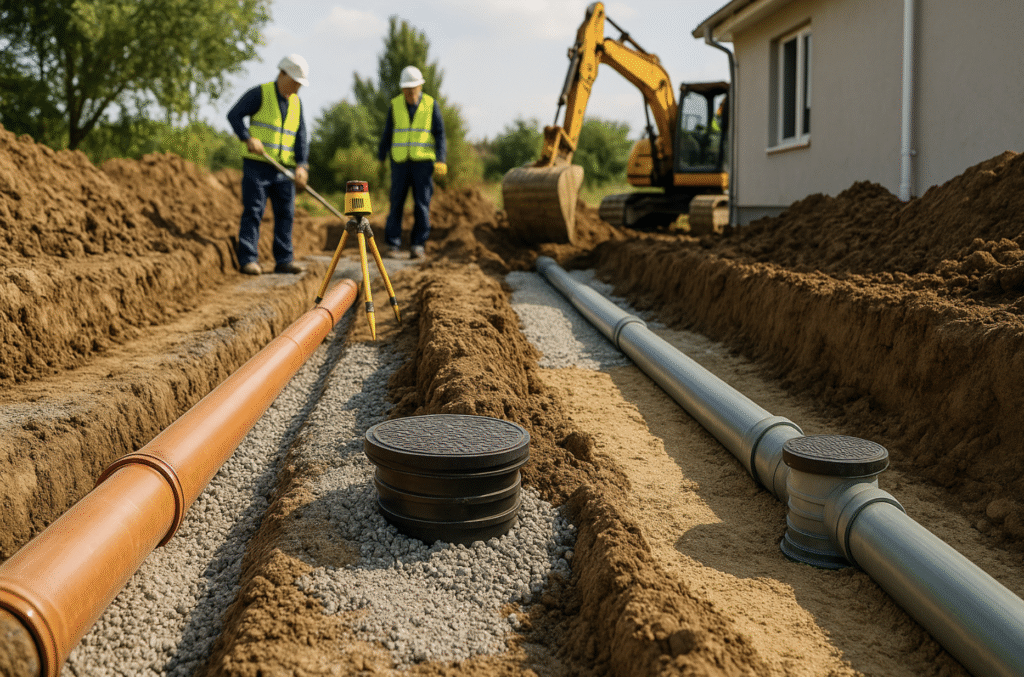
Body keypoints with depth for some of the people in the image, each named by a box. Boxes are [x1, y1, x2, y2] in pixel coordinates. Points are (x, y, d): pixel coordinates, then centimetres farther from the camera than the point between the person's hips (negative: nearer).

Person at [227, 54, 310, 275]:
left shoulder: (296, 103, 13)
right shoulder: (260, 93, -3)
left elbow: (301, 137, 8)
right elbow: (234, 115, -6)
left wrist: (302, 165, -6)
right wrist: (248, 139, -20)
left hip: (284, 169, 5)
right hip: (257, 165, -5)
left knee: (285, 213, 3)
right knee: (253, 212, -5)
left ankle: (284, 259, 8)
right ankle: (248, 259, -2)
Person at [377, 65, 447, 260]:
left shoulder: (431, 105, -1)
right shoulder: (395, 105, 3)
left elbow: (439, 134, -4)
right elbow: (387, 134, 8)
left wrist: (440, 160, -15)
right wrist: (380, 159, 6)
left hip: (423, 162, -1)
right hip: (400, 162, 1)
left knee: (422, 204, -6)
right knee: (396, 202, -3)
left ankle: (418, 245, 0)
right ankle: (393, 245, 2)